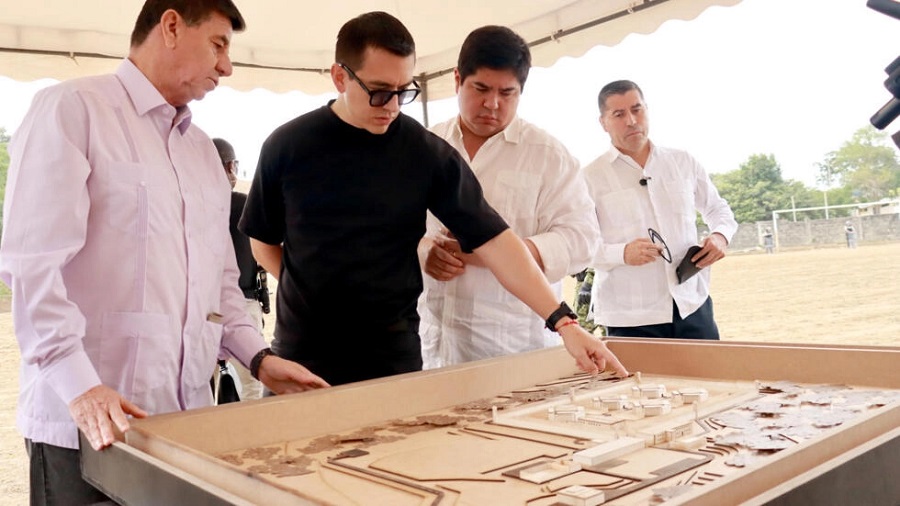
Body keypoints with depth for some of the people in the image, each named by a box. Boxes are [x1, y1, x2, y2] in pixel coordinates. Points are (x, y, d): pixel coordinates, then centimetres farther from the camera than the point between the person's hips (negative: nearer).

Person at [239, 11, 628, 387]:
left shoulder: (427, 154, -6)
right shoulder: (287, 146, -3)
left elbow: (493, 240, -9)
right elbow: (264, 242, 9)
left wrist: (563, 323, -15)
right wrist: (314, 290, -3)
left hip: (393, 360, 0)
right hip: (300, 355, 1)